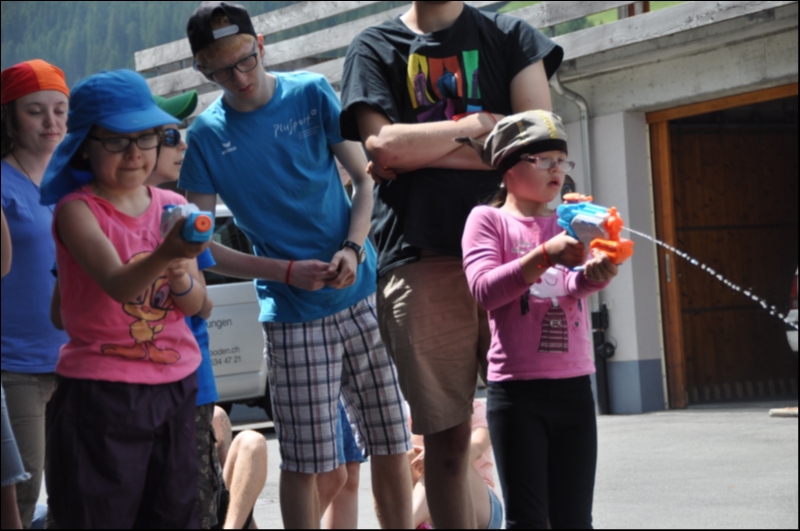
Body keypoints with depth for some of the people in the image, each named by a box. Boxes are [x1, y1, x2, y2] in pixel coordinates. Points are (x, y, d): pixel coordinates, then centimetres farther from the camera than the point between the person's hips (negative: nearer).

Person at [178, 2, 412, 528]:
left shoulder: (313, 94, 2)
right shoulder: (207, 136, 0)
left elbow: (366, 179, 6)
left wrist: (354, 248, -13)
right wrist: (287, 272, -11)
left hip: (363, 294, 1)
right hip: (293, 317, -1)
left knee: (391, 446, 3)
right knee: (302, 465, 0)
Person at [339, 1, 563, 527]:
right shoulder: (375, 48, 14)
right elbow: (383, 147, -4)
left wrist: (418, 153, -2)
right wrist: (480, 125, 2)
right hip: (419, 260, 0)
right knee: (447, 432, 0)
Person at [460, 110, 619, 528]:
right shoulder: (488, 219, 3)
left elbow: (577, 284, -6)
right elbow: (484, 289, -13)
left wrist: (596, 272, -30)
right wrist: (547, 254, -25)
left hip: (574, 386, 4)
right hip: (517, 389, -4)